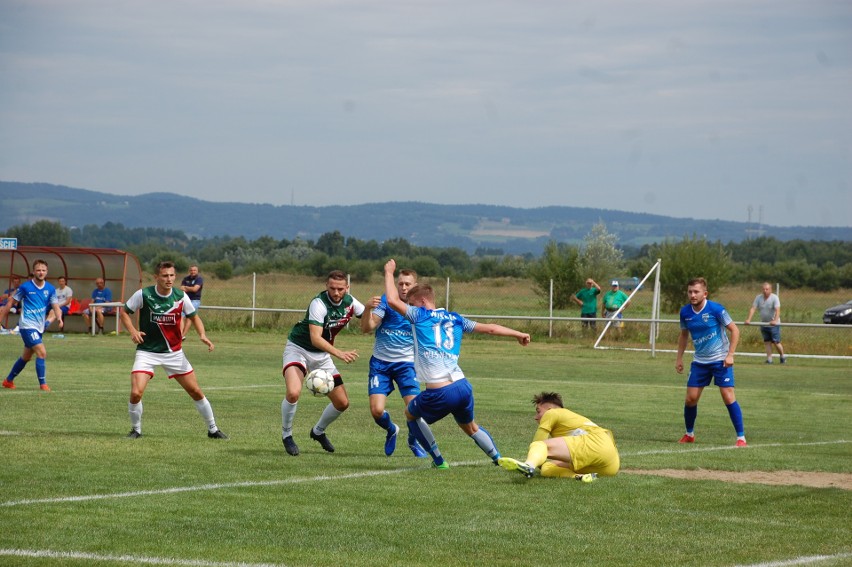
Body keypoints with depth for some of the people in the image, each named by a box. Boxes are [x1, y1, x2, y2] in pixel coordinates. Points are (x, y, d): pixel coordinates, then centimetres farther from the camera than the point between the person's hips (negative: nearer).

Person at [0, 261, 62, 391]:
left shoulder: (50, 289, 2)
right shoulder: (25, 287, -9)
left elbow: (55, 306, -2)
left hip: (39, 327, 6)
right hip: (27, 325, -6)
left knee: (26, 357, 18)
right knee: (42, 352, -19)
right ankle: (43, 384, -13)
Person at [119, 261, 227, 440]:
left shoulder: (181, 297, -6)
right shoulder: (143, 295, -13)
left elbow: (194, 317, 9)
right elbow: (123, 312, 1)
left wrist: (202, 335, -9)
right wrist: (132, 331, -16)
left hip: (174, 352, 2)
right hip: (147, 352, -2)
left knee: (196, 391, 4)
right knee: (136, 393, -18)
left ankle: (213, 429, 21)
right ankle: (136, 430, 7)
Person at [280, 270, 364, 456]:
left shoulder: (349, 302, -5)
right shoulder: (319, 304, -26)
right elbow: (315, 338, -34)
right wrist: (339, 353, -47)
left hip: (322, 355, 6)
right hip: (298, 349, -6)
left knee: (342, 403, 4)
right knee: (293, 393, -31)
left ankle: (318, 431, 33)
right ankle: (286, 435, -6)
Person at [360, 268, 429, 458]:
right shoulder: (385, 302, -8)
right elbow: (366, 328, -17)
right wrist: (368, 309, -35)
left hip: (406, 363, 1)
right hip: (380, 363, 0)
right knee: (377, 410, -12)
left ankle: (414, 441, 17)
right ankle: (391, 430, 25)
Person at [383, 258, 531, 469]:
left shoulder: (420, 315, 2)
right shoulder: (454, 318, 17)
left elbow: (392, 300, -6)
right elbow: (489, 328, 22)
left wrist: (389, 272, 11)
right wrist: (518, 334, 36)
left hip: (440, 394, -6)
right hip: (463, 386, 6)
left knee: (411, 414, 23)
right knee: (470, 427, 29)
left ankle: (439, 461, 21)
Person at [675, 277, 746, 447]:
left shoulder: (716, 309, -16)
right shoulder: (685, 312, -2)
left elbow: (734, 330, -9)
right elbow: (684, 335, 16)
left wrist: (730, 355, -15)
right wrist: (679, 358, 12)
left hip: (721, 360, -4)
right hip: (700, 361, 4)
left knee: (728, 397, -11)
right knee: (690, 398, 1)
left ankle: (741, 437, -3)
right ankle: (689, 434, 22)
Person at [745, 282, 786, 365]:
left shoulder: (774, 298, -14)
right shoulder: (759, 298, 0)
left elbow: (777, 310, -25)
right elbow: (753, 308, -6)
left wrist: (775, 320, -41)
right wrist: (748, 319, -20)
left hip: (774, 324, -5)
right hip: (764, 324, 5)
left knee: (776, 342, -5)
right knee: (767, 342, 4)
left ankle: (782, 357, 14)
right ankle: (769, 359, 7)